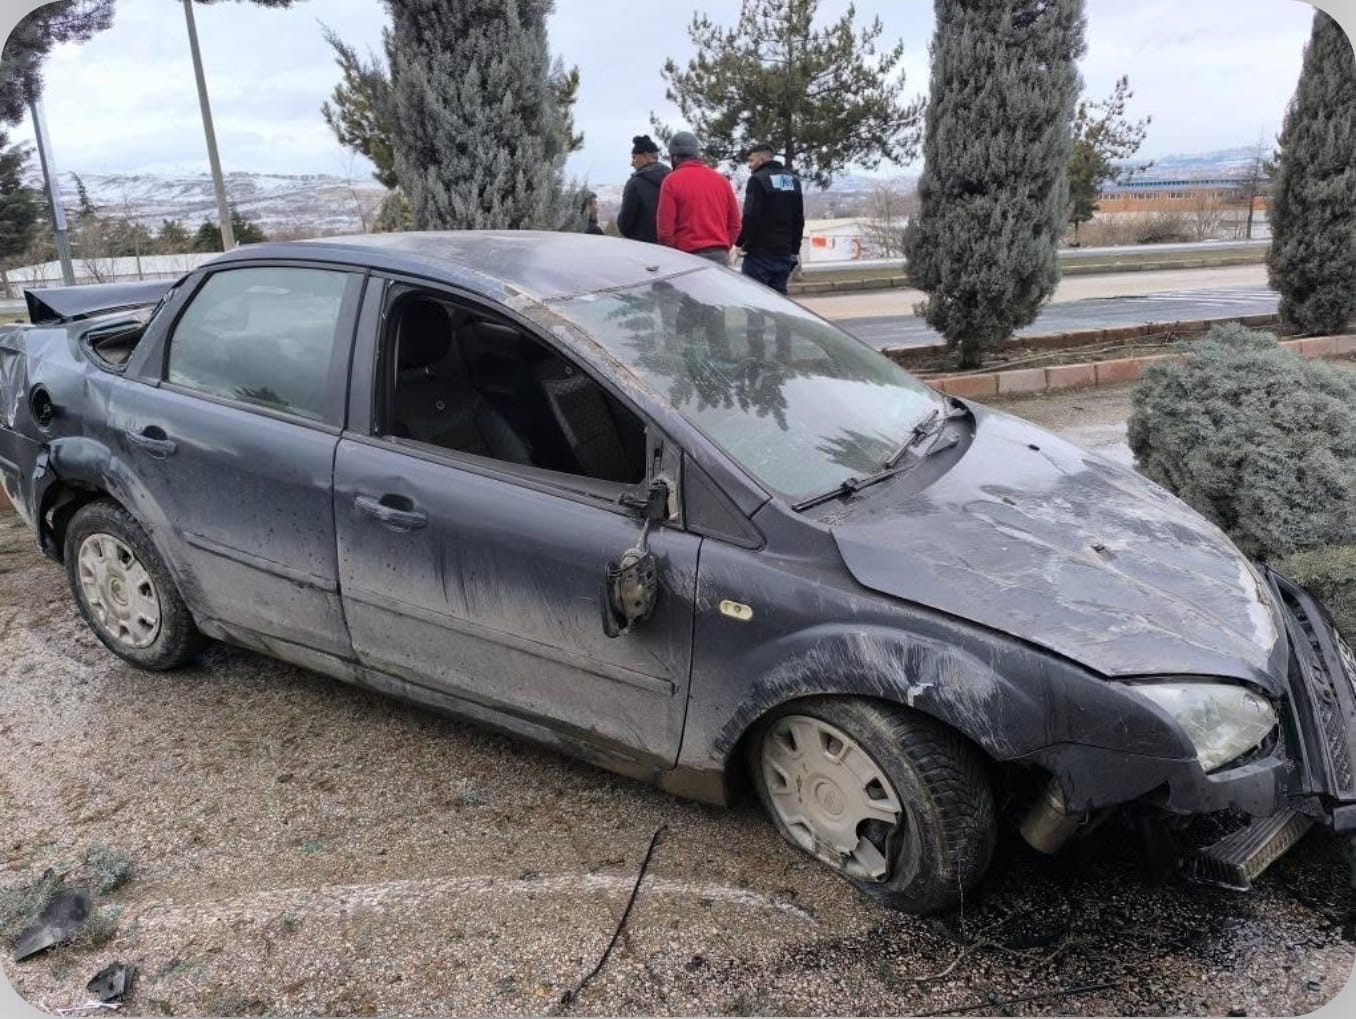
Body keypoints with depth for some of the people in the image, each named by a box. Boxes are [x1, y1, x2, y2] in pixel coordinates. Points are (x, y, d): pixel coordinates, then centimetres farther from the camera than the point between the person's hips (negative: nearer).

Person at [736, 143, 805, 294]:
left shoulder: (758, 180, -8)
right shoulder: (793, 180, 16)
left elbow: (750, 217, -16)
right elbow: (799, 219, 19)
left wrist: (740, 242, -3)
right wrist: (794, 249, 22)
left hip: (760, 254, -7)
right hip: (784, 254, 7)